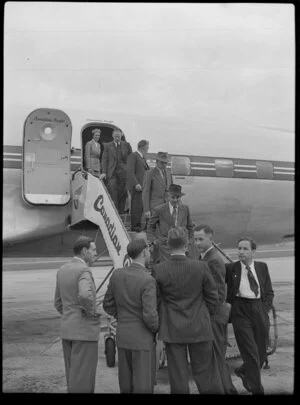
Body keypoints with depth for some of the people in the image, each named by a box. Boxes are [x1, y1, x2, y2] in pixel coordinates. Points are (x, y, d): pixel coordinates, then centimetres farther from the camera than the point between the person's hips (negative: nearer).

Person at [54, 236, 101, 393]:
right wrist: (92, 312, -18)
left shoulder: (62, 270, 10)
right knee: (83, 379, -1)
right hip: (84, 330, -8)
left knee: (74, 376, 16)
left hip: (67, 329, 8)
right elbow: (85, 295, -37)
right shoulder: (84, 271, -17)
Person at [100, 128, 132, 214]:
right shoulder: (107, 146, 9)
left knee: (122, 194, 1)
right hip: (112, 172, -1)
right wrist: (104, 172, -6)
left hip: (124, 172, 1)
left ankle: (121, 213, 10)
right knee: (113, 192, -11)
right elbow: (104, 159, 5)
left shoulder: (126, 145, 10)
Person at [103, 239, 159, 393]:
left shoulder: (117, 274, -2)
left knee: (127, 384, 16)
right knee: (143, 385, 3)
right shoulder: (147, 281, -22)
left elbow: (108, 305, 7)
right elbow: (150, 316, -25)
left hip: (123, 336, 6)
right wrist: (155, 328, -3)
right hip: (142, 338, -6)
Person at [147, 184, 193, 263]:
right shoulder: (159, 210, -2)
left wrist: (189, 242, 9)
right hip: (165, 247, -3)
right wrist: (153, 239, 1)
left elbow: (190, 227, 18)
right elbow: (150, 226, 11)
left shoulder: (185, 209, 7)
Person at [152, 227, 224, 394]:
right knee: (205, 372, 12)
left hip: (172, 330, 1)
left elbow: (156, 300, -2)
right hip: (199, 328, 0)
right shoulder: (201, 267, -12)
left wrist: (159, 324, 13)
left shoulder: (158, 270, -12)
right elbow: (212, 296, -3)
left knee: (178, 376, 10)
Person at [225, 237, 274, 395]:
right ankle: (257, 389, 6)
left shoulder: (262, 267, 8)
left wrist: (264, 309, 1)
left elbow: (269, 292, 11)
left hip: (260, 312, 3)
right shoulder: (230, 268, -1)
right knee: (250, 352, -6)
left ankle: (243, 371, 40)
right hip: (240, 312, -3)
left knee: (261, 352, 11)